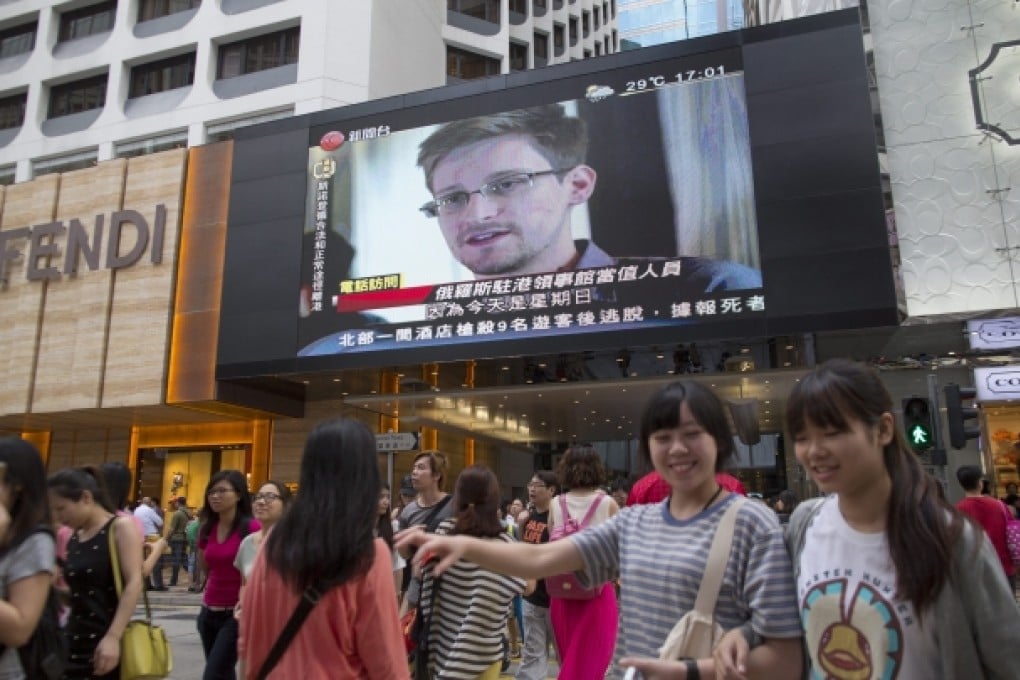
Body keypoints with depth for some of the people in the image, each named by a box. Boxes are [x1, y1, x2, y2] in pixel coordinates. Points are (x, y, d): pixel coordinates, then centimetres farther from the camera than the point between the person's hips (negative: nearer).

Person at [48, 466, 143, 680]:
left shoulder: (122, 526, -7)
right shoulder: (71, 539, 11)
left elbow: (134, 583, -15)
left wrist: (113, 637, -22)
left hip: (107, 644, -6)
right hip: (73, 642, 6)